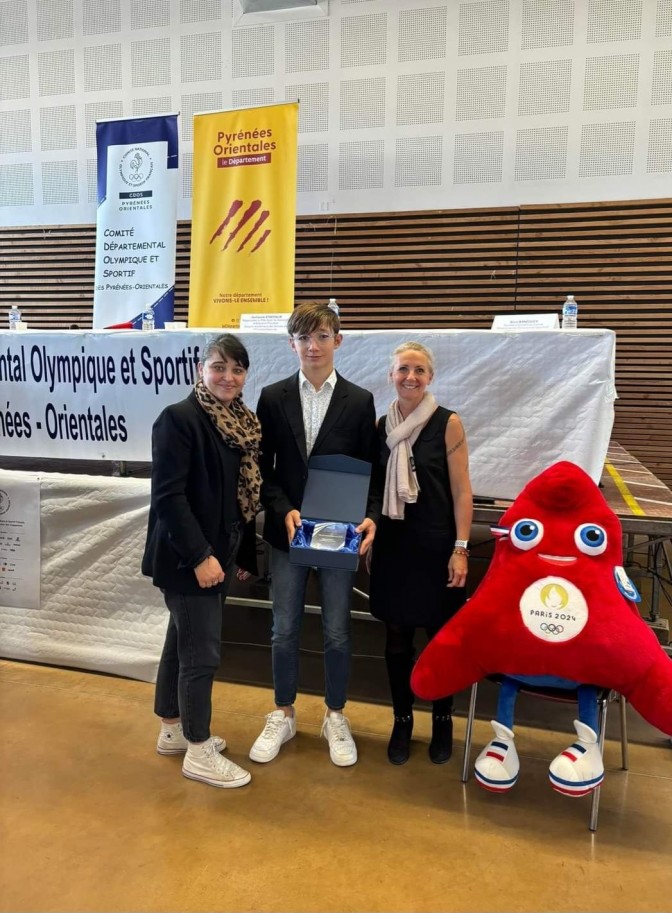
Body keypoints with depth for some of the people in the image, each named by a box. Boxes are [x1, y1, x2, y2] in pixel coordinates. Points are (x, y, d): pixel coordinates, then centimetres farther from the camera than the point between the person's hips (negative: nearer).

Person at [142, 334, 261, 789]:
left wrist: (246, 554, 12)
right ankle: (198, 752, 18)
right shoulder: (179, 418, -16)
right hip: (187, 559, -8)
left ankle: (173, 729, 36)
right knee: (202, 652, 0)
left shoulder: (243, 423, 8)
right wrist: (199, 556, -22)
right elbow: (168, 495, -20)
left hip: (218, 554, 8)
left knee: (182, 644, 20)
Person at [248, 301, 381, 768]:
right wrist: (285, 512, -14)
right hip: (288, 532, 1)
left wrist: (371, 517, -16)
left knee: (337, 632, 10)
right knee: (284, 630, 12)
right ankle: (283, 716, 32)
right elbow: (264, 470, 1)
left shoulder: (359, 401, 0)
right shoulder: (273, 398, 1)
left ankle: (335, 718, 31)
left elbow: (370, 472, 1)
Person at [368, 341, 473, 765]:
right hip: (393, 543, 3)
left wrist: (461, 549, -12)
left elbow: (461, 491, -7)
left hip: (436, 544, -3)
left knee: (441, 637, 9)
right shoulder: (382, 425, 5)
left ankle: (443, 721, 30)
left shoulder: (447, 423, -7)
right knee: (397, 637, 11)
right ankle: (402, 720, 29)